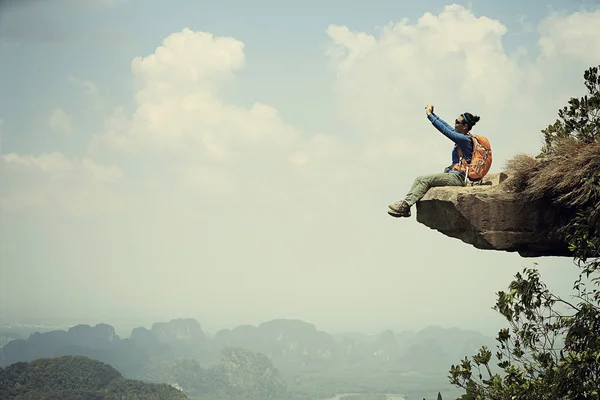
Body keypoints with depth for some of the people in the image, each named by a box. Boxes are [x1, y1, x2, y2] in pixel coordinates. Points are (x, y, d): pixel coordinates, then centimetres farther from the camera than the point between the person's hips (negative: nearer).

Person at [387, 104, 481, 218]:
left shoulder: (464, 139, -15)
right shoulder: (462, 137, 13)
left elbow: (444, 129, -18)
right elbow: (446, 126, 23)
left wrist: (429, 115, -10)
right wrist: (432, 114, 20)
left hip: (457, 177, -10)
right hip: (454, 175, 10)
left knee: (425, 180, -15)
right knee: (419, 179, 3)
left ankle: (405, 206, -19)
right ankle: (405, 203, -7)